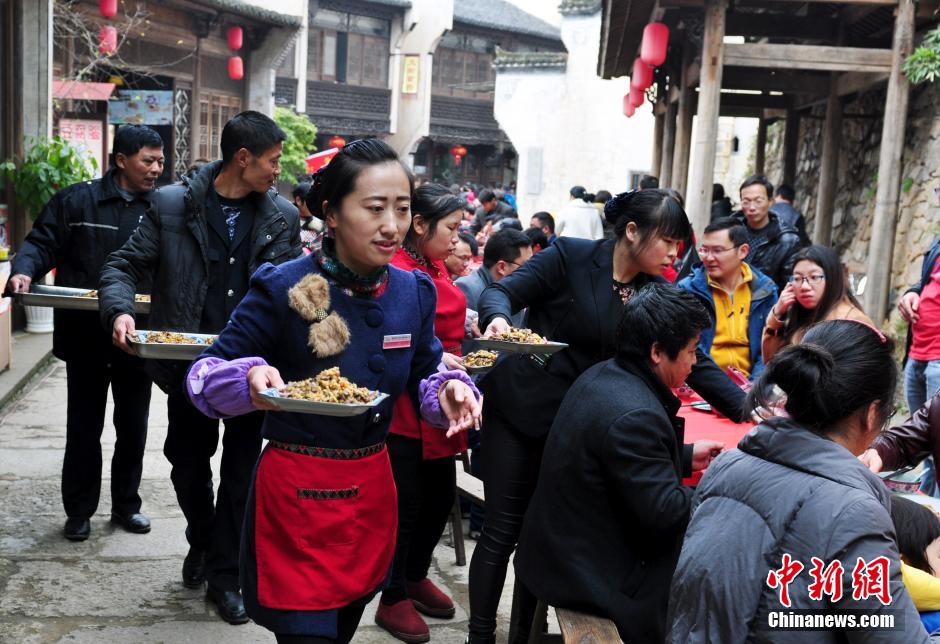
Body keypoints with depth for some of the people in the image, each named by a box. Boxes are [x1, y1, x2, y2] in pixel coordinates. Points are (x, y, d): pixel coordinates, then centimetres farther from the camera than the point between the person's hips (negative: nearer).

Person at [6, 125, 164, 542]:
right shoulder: (76, 201, -3)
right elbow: (42, 244, -2)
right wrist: (24, 270, -21)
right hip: (86, 337, -2)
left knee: (133, 428, 13)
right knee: (83, 429, 9)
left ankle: (126, 505, 29)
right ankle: (79, 512, 23)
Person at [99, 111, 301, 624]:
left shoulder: (282, 216, 1)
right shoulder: (173, 205, -5)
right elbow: (124, 265, -2)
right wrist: (120, 311, -21)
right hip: (188, 363, 0)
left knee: (241, 471, 7)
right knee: (188, 465, 15)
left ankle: (225, 573, 23)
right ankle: (202, 542, 43)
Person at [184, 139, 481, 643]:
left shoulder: (414, 292, 0)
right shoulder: (282, 289, -15)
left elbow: (424, 377, 9)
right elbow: (204, 375, -12)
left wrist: (448, 391, -14)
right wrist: (250, 381, -34)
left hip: (371, 491, 6)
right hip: (296, 491, -5)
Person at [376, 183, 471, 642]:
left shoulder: (435, 268, 10)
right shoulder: (393, 271, -17)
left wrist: (465, 323, 5)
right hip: (404, 405, -9)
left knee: (442, 496, 17)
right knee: (407, 504, 3)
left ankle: (415, 577, 38)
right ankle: (393, 600, 22)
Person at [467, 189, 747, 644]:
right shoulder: (571, 257, -12)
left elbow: (693, 361, 2)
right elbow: (502, 291, -13)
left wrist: (748, 408, -6)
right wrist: (498, 318, -36)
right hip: (522, 411, -4)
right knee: (502, 531, 2)